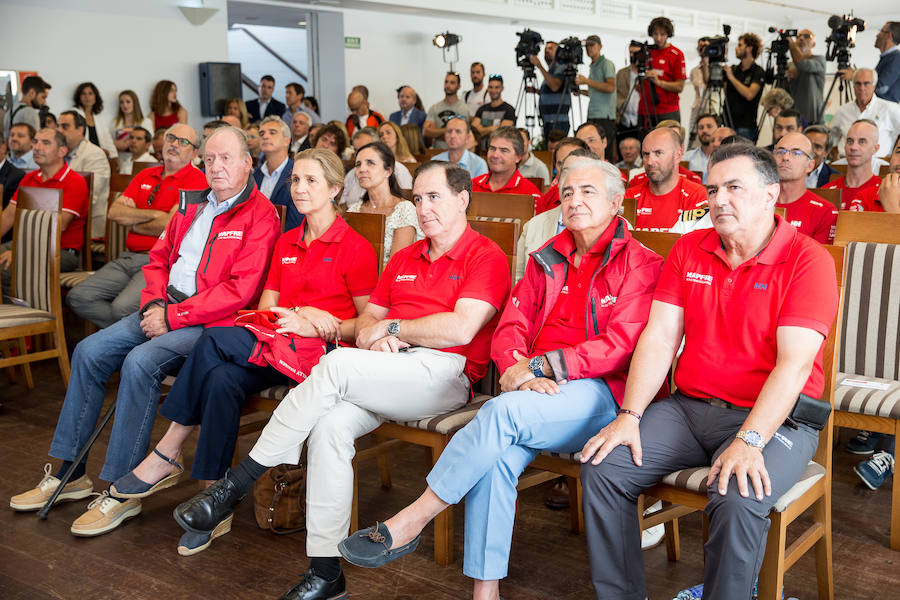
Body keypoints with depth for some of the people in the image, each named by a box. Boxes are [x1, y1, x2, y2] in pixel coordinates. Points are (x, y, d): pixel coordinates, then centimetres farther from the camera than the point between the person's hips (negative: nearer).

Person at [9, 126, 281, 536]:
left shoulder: (260, 216, -8)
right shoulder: (191, 204, 16)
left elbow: (239, 291, -17)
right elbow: (158, 259, 22)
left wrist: (172, 316, -17)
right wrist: (154, 303, 1)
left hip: (211, 321, -8)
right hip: (167, 310, 8)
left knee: (140, 362, -29)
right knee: (88, 352, -6)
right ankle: (69, 473, 5)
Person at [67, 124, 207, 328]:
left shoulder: (196, 179, -4)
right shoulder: (145, 175, 19)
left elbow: (170, 227, -14)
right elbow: (114, 212, 8)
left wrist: (132, 223, 3)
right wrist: (154, 214, -5)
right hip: (129, 257, 8)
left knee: (123, 307, -29)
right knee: (78, 297, -8)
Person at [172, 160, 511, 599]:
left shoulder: (486, 257, 1)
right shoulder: (405, 258, 25)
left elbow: (461, 329, -13)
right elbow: (366, 317, 23)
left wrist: (390, 327, -3)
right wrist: (372, 334, -2)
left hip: (443, 373, -6)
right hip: (384, 375, 6)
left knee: (337, 365, -29)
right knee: (330, 425, -25)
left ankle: (235, 484, -20)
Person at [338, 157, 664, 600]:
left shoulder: (640, 264, 1)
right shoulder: (548, 260, 19)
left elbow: (622, 343, -11)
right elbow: (510, 327, 11)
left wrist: (542, 366, -17)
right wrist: (518, 370, -13)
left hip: (598, 393, -4)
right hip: (536, 394, 5)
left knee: (503, 412, -32)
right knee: (496, 457, -27)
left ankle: (409, 523, -21)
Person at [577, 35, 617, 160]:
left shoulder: (607, 64, -3)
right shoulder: (592, 67, 22)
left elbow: (610, 87, -17)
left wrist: (587, 81, -15)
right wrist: (580, 91, 17)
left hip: (605, 117, -8)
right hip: (592, 116, 8)